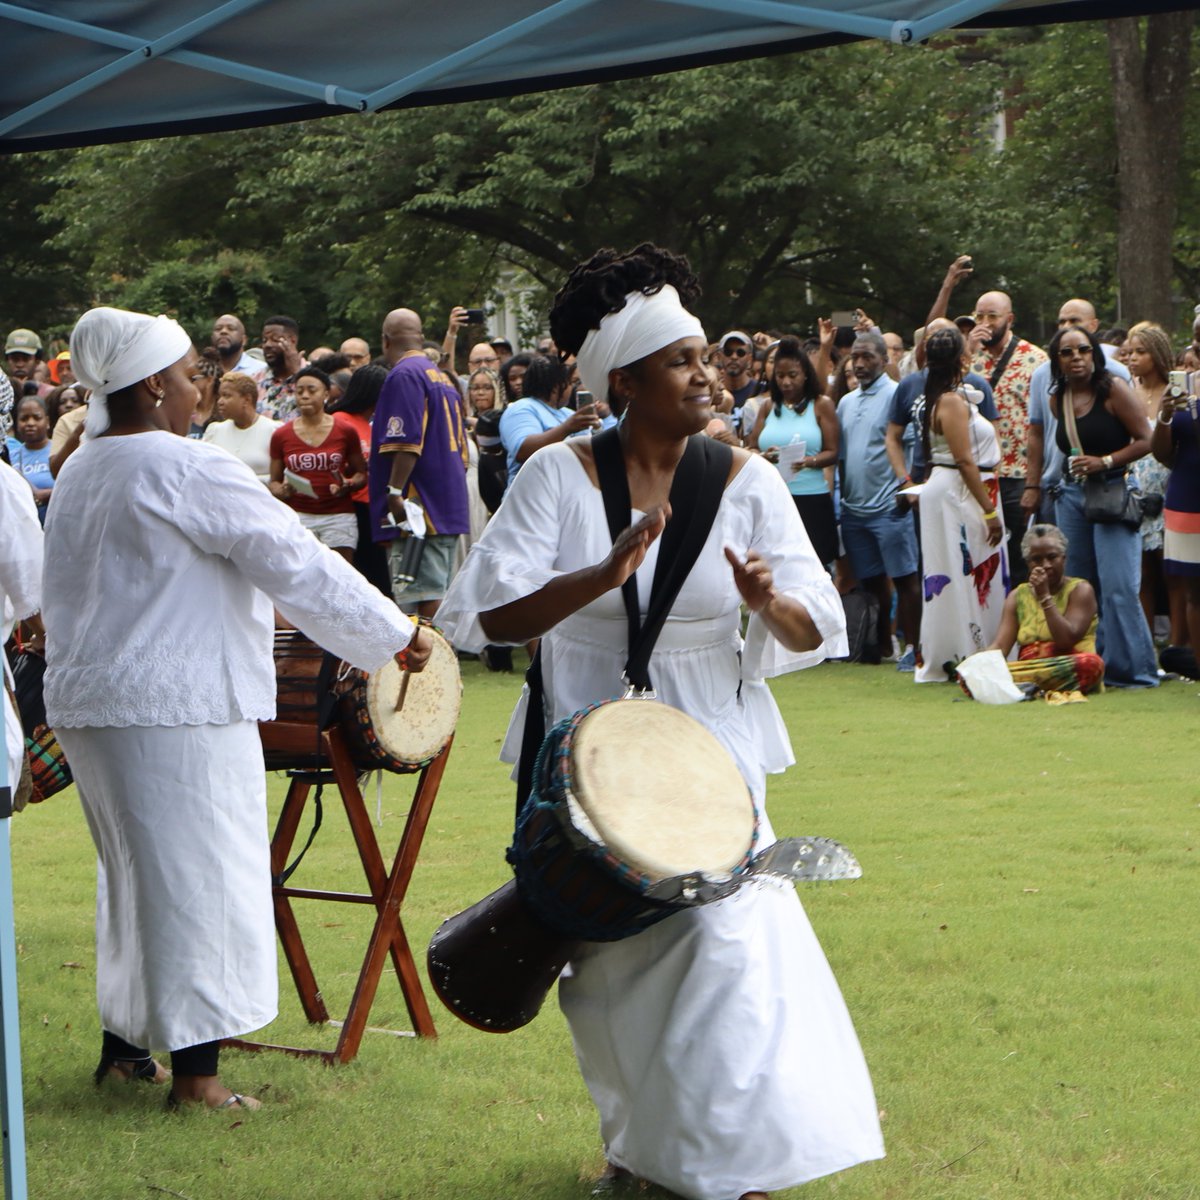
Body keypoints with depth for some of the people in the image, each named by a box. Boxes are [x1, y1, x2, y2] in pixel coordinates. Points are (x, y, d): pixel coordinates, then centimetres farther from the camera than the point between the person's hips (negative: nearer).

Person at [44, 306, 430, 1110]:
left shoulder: (81, 472, 13)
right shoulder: (187, 471, -15)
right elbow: (299, 563, -14)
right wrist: (398, 637, -6)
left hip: (85, 701, 9)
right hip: (177, 709, -9)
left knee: (136, 876, 19)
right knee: (197, 878, -2)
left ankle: (124, 1044, 25)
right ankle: (196, 1072, -1)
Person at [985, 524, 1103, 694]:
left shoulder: (1080, 590, 4)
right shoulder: (1018, 596, 16)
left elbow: (1067, 641, -10)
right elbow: (999, 646, 3)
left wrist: (1045, 596, -11)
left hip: (1069, 672, -2)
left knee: (1091, 663, -37)